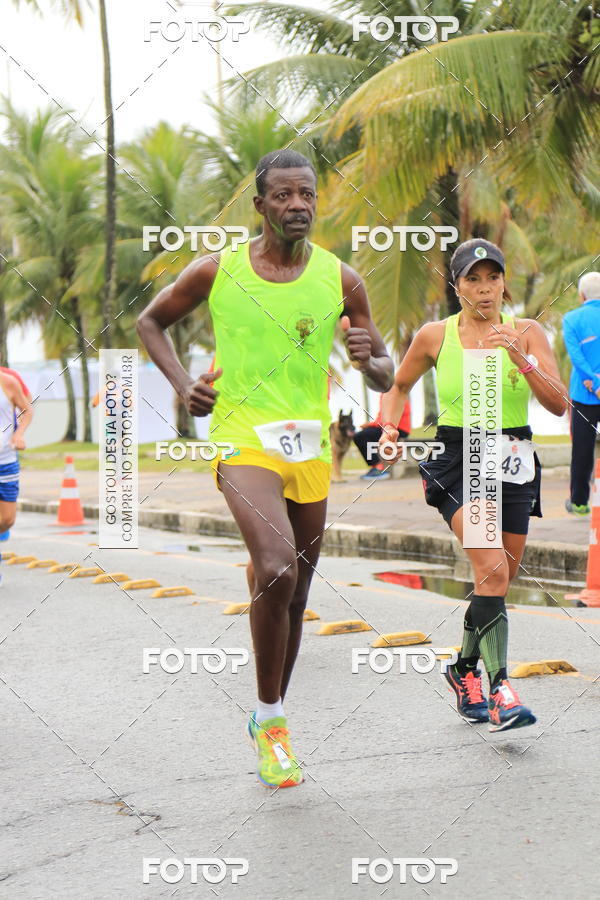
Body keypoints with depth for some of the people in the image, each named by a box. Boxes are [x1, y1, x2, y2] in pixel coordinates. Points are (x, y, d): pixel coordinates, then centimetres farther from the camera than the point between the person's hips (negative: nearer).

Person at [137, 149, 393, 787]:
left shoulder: (340, 279, 1)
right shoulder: (216, 272, -3)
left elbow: (385, 379, 8)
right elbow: (150, 322, 14)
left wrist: (369, 361, -16)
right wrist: (182, 384, -2)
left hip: (311, 447, 4)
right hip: (243, 439, -4)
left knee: (294, 593, 13)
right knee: (277, 568, -26)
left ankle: (269, 718, 33)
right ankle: (270, 719, -9)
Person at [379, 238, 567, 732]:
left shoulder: (526, 333, 1)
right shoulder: (435, 336, 1)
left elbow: (559, 404, -9)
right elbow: (399, 386, 19)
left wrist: (520, 359, -21)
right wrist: (390, 428, 2)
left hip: (512, 466, 3)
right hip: (457, 463, -3)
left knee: (499, 580, 10)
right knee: (492, 570, -23)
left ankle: (465, 669, 35)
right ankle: (500, 690, -26)